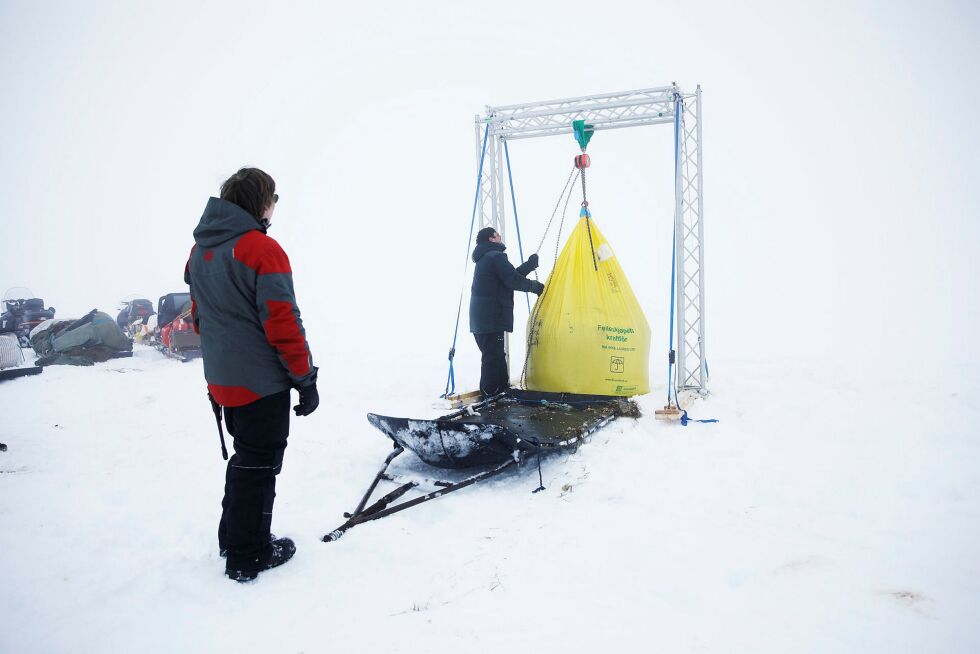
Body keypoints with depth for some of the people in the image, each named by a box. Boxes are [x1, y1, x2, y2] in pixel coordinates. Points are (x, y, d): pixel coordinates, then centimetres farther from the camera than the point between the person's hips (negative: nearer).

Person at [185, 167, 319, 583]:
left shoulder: (201, 250, 8)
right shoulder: (262, 249, -17)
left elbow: (199, 315, 15)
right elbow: (282, 323, -19)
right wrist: (306, 379, -12)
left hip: (222, 379, 8)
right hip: (261, 382, -8)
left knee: (244, 457, 23)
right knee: (259, 464, 5)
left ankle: (233, 537, 35)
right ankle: (248, 557, 16)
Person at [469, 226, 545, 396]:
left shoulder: (483, 259, 21)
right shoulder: (496, 257, -10)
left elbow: (510, 276, 21)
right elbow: (513, 280, -15)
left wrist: (530, 265, 18)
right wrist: (536, 286, 0)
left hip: (480, 317, 10)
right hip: (491, 317, -10)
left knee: (493, 354, 15)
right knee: (493, 355, -8)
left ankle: (502, 387, 23)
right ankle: (490, 394, -6)